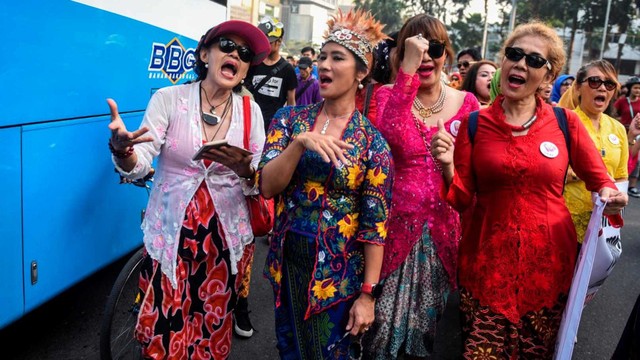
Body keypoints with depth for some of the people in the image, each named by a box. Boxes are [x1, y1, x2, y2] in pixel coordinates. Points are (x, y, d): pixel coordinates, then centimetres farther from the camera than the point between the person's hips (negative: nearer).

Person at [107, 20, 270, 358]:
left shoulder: (250, 111, 0)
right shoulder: (168, 99, -6)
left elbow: (261, 186, -2)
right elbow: (138, 166, -16)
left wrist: (245, 171, -24)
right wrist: (121, 148, -38)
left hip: (225, 238, 2)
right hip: (170, 235, -1)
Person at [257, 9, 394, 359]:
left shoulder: (372, 141, -11)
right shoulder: (290, 118, -3)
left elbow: (375, 224, -10)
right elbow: (267, 186, -11)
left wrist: (367, 294, -10)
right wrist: (299, 142, -26)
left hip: (337, 273, -3)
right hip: (286, 262, 3)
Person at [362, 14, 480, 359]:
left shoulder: (466, 102, 3)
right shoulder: (388, 94, -2)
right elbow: (389, 134, -27)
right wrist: (408, 69, -29)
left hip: (445, 228, 2)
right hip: (397, 224, -2)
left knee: (427, 320, 17)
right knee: (384, 321, 5)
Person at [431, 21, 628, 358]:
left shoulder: (565, 122, -3)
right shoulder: (474, 124, -3)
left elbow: (599, 180, 7)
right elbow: (462, 199, -3)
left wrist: (610, 195, -14)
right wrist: (447, 167, -21)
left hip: (548, 258, 1)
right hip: (487, 259, -1)